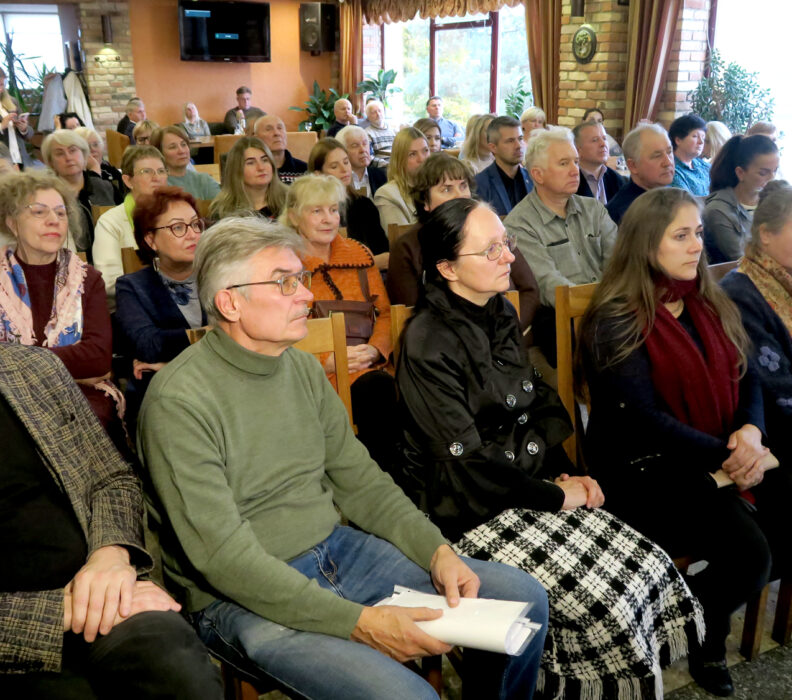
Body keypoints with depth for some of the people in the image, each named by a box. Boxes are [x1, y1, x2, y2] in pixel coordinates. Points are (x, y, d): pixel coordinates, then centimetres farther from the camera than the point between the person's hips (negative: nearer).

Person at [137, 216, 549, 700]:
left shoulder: (304, 368, 6)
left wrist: (437, 551, -6)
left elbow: (360, 480, 10)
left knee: (523, 597, 2)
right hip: (246, 599, -7)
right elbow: (223, 558, -21)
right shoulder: (179, 401, -17)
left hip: (340, 550, 7)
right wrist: (359, 622, -25)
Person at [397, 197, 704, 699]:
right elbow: (467, 461, -17)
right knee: (602, 601, -17)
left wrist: (566, 472, 2)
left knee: (653, 569, -6)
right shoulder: (427, 342, -17)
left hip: (530, 485, 8)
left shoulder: (500, 314, 9)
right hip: (471, 510, -7)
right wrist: (555, 496, -11)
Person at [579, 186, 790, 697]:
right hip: (643, 468, -7)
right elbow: (642, 417, -16)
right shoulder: (616, 320, -11)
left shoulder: (710, 305, 12)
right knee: (748, 551, -22)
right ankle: (702, 634, 10)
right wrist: (724, 457, -19)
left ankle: (709, 609, 12)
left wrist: (750, 431, -10)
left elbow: (745, 377, 11)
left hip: (723, 453, 7)